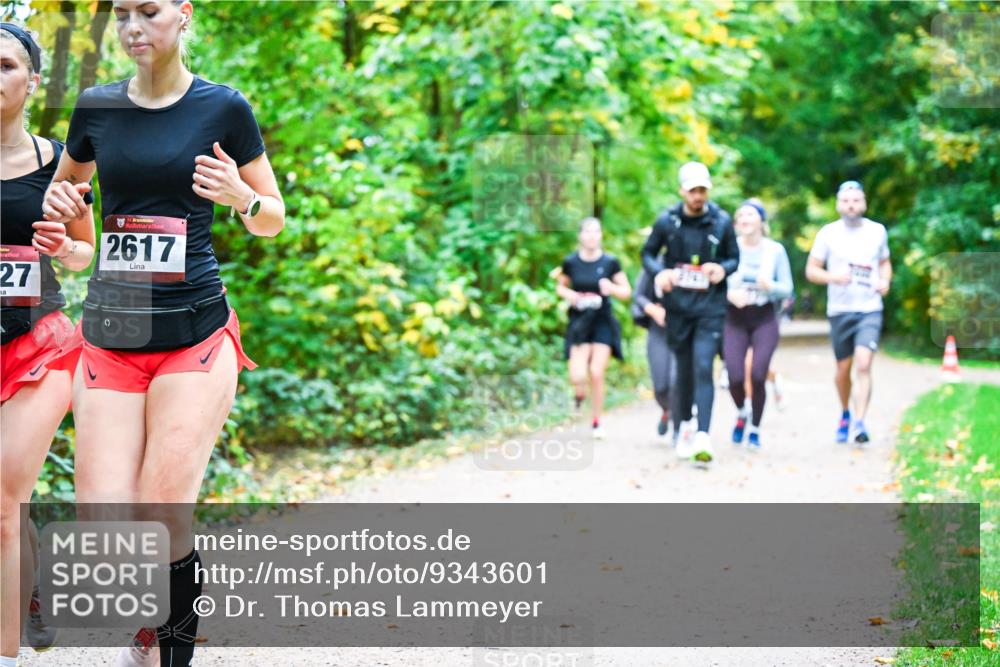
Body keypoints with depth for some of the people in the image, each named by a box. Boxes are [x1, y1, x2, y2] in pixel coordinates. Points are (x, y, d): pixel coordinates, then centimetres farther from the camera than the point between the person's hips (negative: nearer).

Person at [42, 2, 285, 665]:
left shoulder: (223, 108, 0)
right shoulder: (96, 107, 7)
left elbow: (274, 220, 8)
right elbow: (66, 184, 24)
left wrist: (240, 196, -14)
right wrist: (59, 201, 0)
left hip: (195, 335, -2)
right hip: (110, 336, 2)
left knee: (164, 524, -10)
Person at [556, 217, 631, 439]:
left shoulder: (610, 262, -3)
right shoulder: (571, 262, -1)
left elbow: (626, 291, 4)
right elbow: (560, 287, 14)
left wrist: (612, 289, -17)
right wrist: (568, 294, -7)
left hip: (602, 323, 0)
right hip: (579, 323, 0)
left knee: (597, 374, -5)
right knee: (578, 377, -13)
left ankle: (596, 421, 14)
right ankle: (579, 393, 25)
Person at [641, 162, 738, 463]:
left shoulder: (721, 222, -1)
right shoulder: (667, 221, -1)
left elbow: (734, 257, 9)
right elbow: (648, 253, 10)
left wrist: (723, 269, -13)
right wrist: (659, 272, -11)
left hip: (710, 306, -2)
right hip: (677, 305, 2)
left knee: (703, 368, -13)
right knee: (684, 370, 12)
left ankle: (703, 436, -18)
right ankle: (685, 424, 33)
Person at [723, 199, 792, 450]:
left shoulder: (775, 250, 0)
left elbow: (787, 288, 3)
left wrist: (769, 286, -18)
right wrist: (730, 293, -21)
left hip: (765, 319, 0)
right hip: (735, 319, 0)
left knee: (758, 376, -11)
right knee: (735, 377, -9)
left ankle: (755, 429, 11)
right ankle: (741, 413, 25)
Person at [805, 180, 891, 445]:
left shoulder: (877, 231, 5)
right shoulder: (828, 233, 0)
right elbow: (811, 270, 2)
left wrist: (885, 280, 0)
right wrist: (832, 277, -17)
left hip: (870, 310, 0)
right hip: (839, 311, 1)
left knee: (863, 365, -18)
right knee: (843, 368, 11)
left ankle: (859, 423, -22)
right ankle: (845, 414, 37)